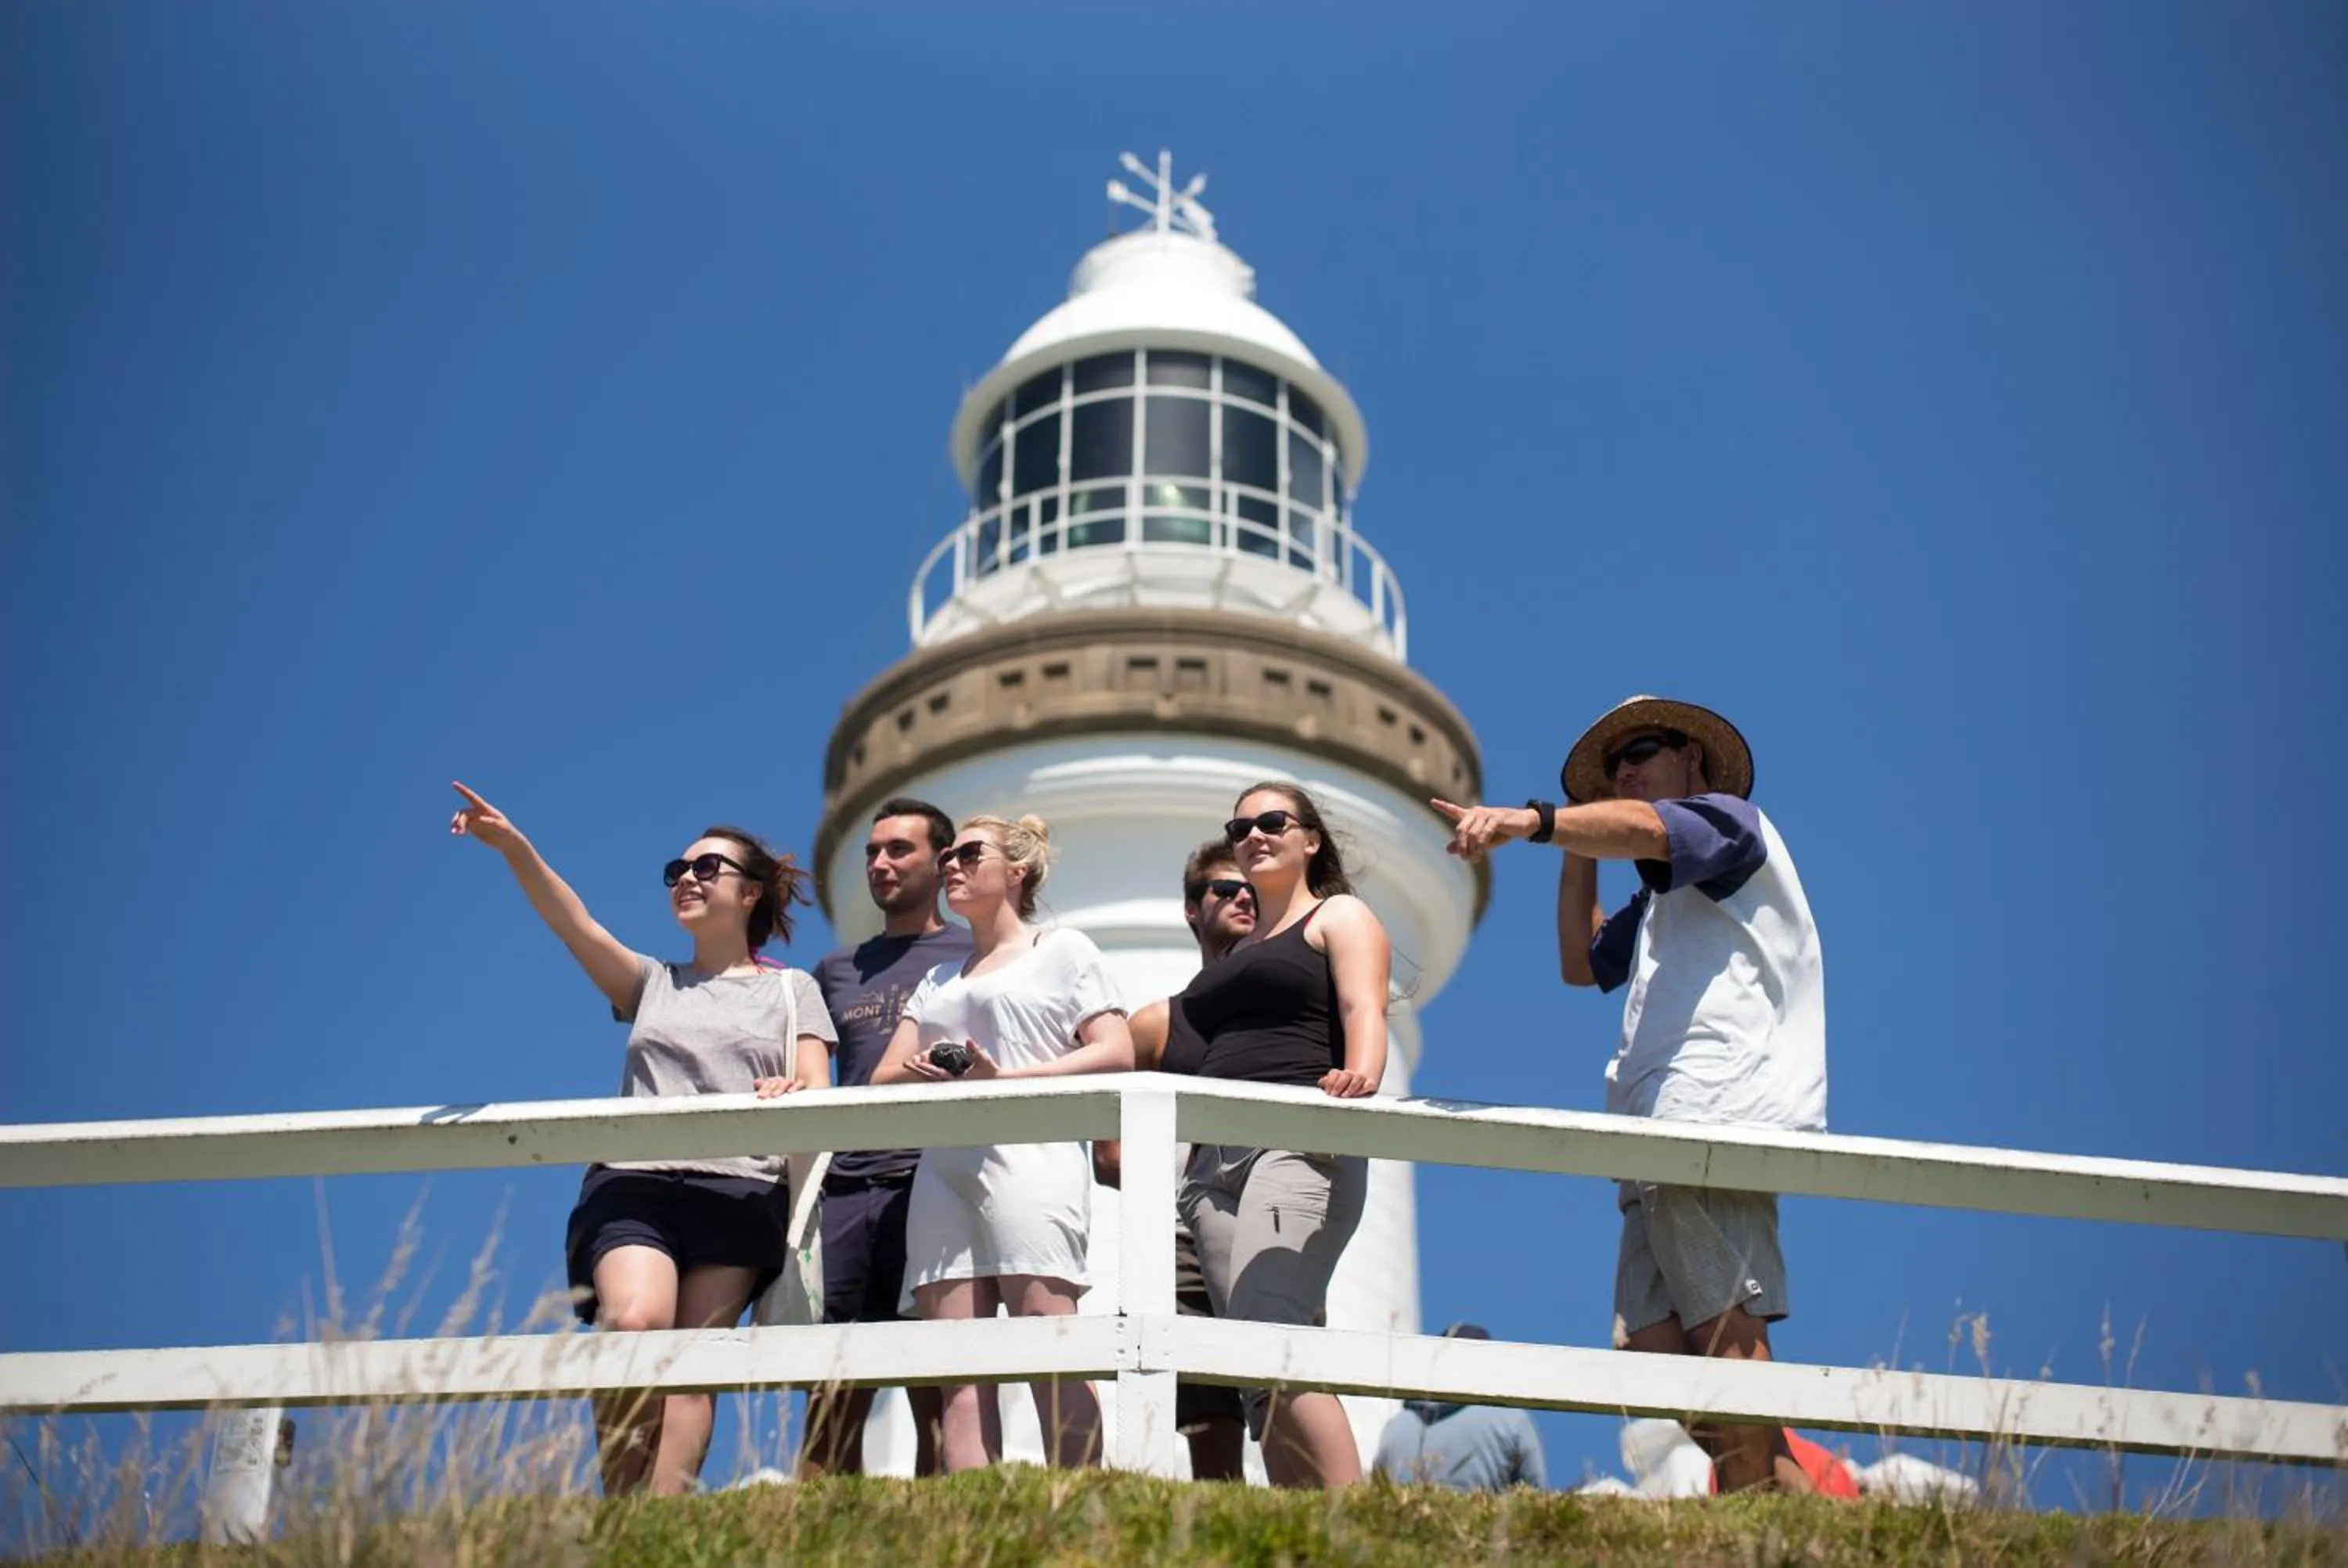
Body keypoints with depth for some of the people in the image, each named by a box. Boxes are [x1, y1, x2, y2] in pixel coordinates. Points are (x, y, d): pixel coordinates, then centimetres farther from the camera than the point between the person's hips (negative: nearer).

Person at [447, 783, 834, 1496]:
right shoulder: (652, 983, 24)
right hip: (632, 1183, 1)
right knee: (635, 1322, -25)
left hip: (738, 1189, -1)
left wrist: (791, 1096, -18)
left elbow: (818, 1092, 9)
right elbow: (578, 927, 7)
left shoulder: (791, 989, 21)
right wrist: (514, 848, -11)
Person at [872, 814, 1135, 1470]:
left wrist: (1007, 1078, -11)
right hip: (942, 1167, 6)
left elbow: (1116, 1053, 0)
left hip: (1027, 1152, -6)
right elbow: (884, 1076, 21)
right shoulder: (938, 980, 30)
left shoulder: (1062, 949, 13)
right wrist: (919, 1072, -4)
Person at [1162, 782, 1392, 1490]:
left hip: (1299, 1144, -7)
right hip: (1214, 1160, 7)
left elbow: (1363, 1011, -6)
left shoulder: (1339, 916, 12)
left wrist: (1360, 1076, -27)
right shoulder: (1236, 953, 31)